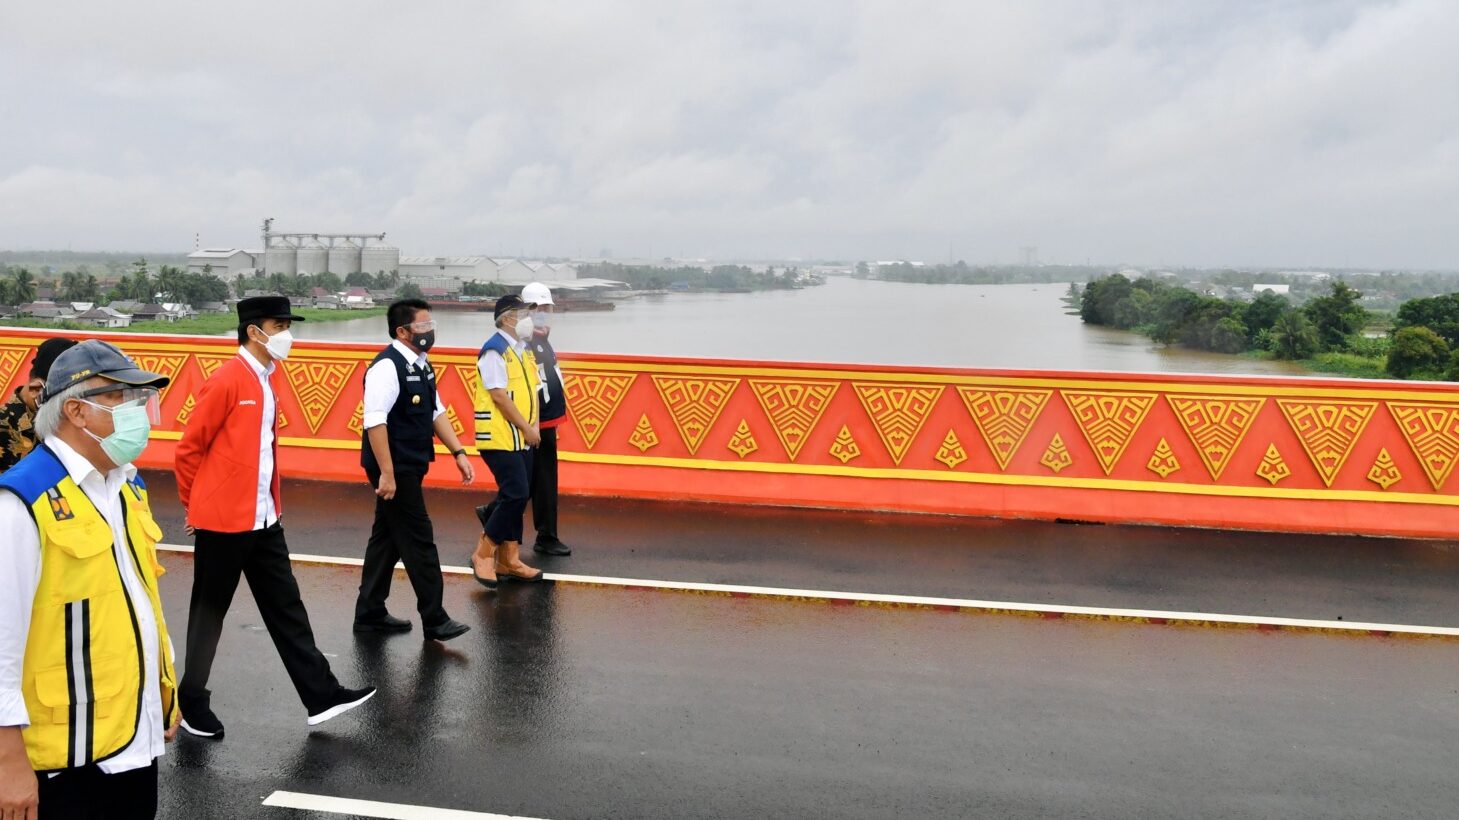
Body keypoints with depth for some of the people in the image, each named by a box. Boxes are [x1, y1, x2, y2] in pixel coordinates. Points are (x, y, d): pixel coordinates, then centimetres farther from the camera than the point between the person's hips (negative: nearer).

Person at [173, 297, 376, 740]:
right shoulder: (226, 381, -16)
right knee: (209, 612, 6)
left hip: (263, 519, 8)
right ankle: (192, 704, 22)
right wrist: (195, 503, -1)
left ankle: (320, 694, 16)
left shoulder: (265, 379, 11)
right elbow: (189, 447, -11)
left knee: (285, 605, 10)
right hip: (224, 520, -8)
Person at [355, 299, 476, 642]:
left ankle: (370, 613, 27)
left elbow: (436, 411, 17)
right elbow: (375, 422, -23)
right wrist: (386, 473, -25)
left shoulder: (421, 365, 11)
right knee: (418, 540, -3)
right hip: (395, 470, -9)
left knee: (388, 539, 16)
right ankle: (434, 620, 6)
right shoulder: (387, 367, -18)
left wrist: (458, 452, 11)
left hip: (410, 468, 9)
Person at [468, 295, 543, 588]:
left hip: (522, 439, 9)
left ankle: (509, 561, 20)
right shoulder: (495, 350, -13)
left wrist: (535, 427, 4)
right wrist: (527, 428, -14)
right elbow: (500, 396, -18)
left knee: (516, 498, 11)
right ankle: (484, 555, 2)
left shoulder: (524, 350, 15)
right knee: (516, 496, -13)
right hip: (500, 438, -9)